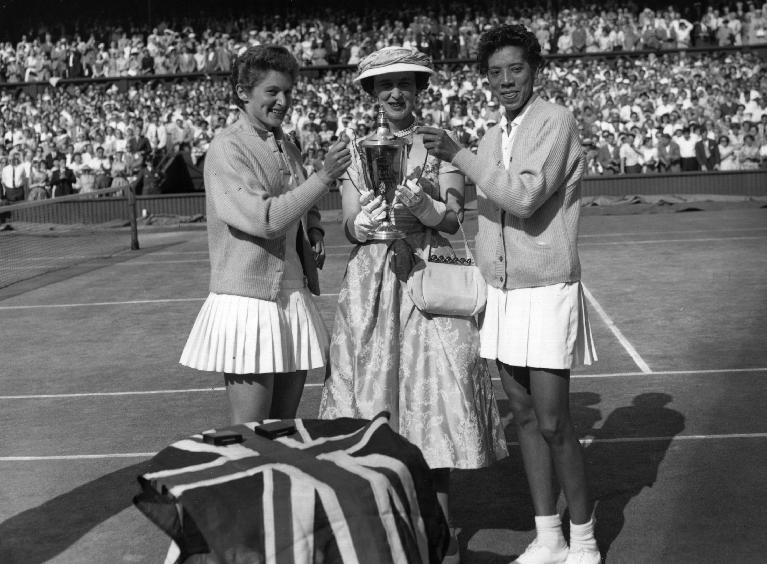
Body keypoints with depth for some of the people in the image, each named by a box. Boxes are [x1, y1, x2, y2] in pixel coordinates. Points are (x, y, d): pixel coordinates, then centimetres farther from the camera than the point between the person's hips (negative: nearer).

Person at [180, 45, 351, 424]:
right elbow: (264, 219, -20)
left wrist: (314, 232, 8)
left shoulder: (286, 148, 13)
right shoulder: (227, 148, -10)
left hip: (293, 299, 7)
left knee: (285, 431, 11)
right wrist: (324, 177, -22)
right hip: (247, 301, -7)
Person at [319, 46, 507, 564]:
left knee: (434, 390, -3)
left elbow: (453, 218, -6)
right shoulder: (357, 147, 10)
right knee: (374, 390, 2)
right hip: (372, 282, 2)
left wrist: (422, 204, -26)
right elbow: (348, 226, 4)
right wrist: (365, 223, -18)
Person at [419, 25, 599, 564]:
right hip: (501, 292, 7)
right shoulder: (492, 139, 12)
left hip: (546, 292, -7)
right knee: (525, 416, 10)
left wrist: (459, 155, -18)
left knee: (553, 423, -4)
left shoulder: (556, 121, -10)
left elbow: (526, 197, -22)